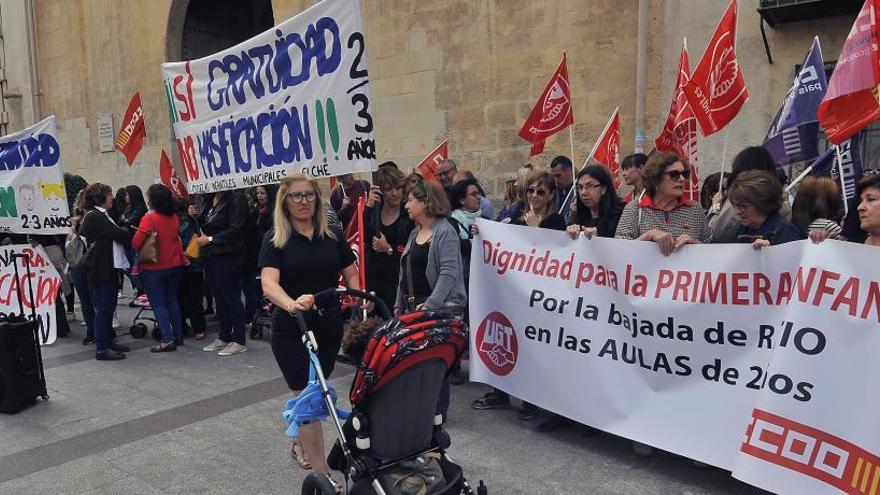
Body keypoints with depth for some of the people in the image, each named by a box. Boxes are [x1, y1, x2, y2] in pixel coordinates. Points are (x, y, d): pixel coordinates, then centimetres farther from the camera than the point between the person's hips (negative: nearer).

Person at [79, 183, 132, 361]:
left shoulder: (100, 215, 18)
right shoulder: (95, 216, -15)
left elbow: (117, 235, 13)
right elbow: (119, 235, -19)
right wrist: (132, 232, -2)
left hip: (107, 268, 10)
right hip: (101, 269, -10)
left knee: (108, 307, 16)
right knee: (103, 308, -5)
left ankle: (108, 341, 26)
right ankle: (101, 349, 2)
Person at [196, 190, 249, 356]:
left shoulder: (235, 199, -10)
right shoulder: (208, 201, 14)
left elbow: (235, 229, -16)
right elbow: (203, 226, 22)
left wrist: (210, 239, -13)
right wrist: (194, 216, 2)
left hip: (227, 256, -8)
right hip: (209, 255, 8)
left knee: (231, 297, -4)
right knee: (219, 297, 12)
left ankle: (238, 341, 4)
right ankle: (224, 337, 22)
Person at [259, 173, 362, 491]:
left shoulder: (332, 236, 4)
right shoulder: (276, 240, -6)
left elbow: (351, 276, 8)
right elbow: (268, 284, -20)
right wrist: (291, 304, -40)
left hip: (329, 328, 4)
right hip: (291, 331, -4)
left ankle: (300, 443, 45)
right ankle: (322, 474, 6)